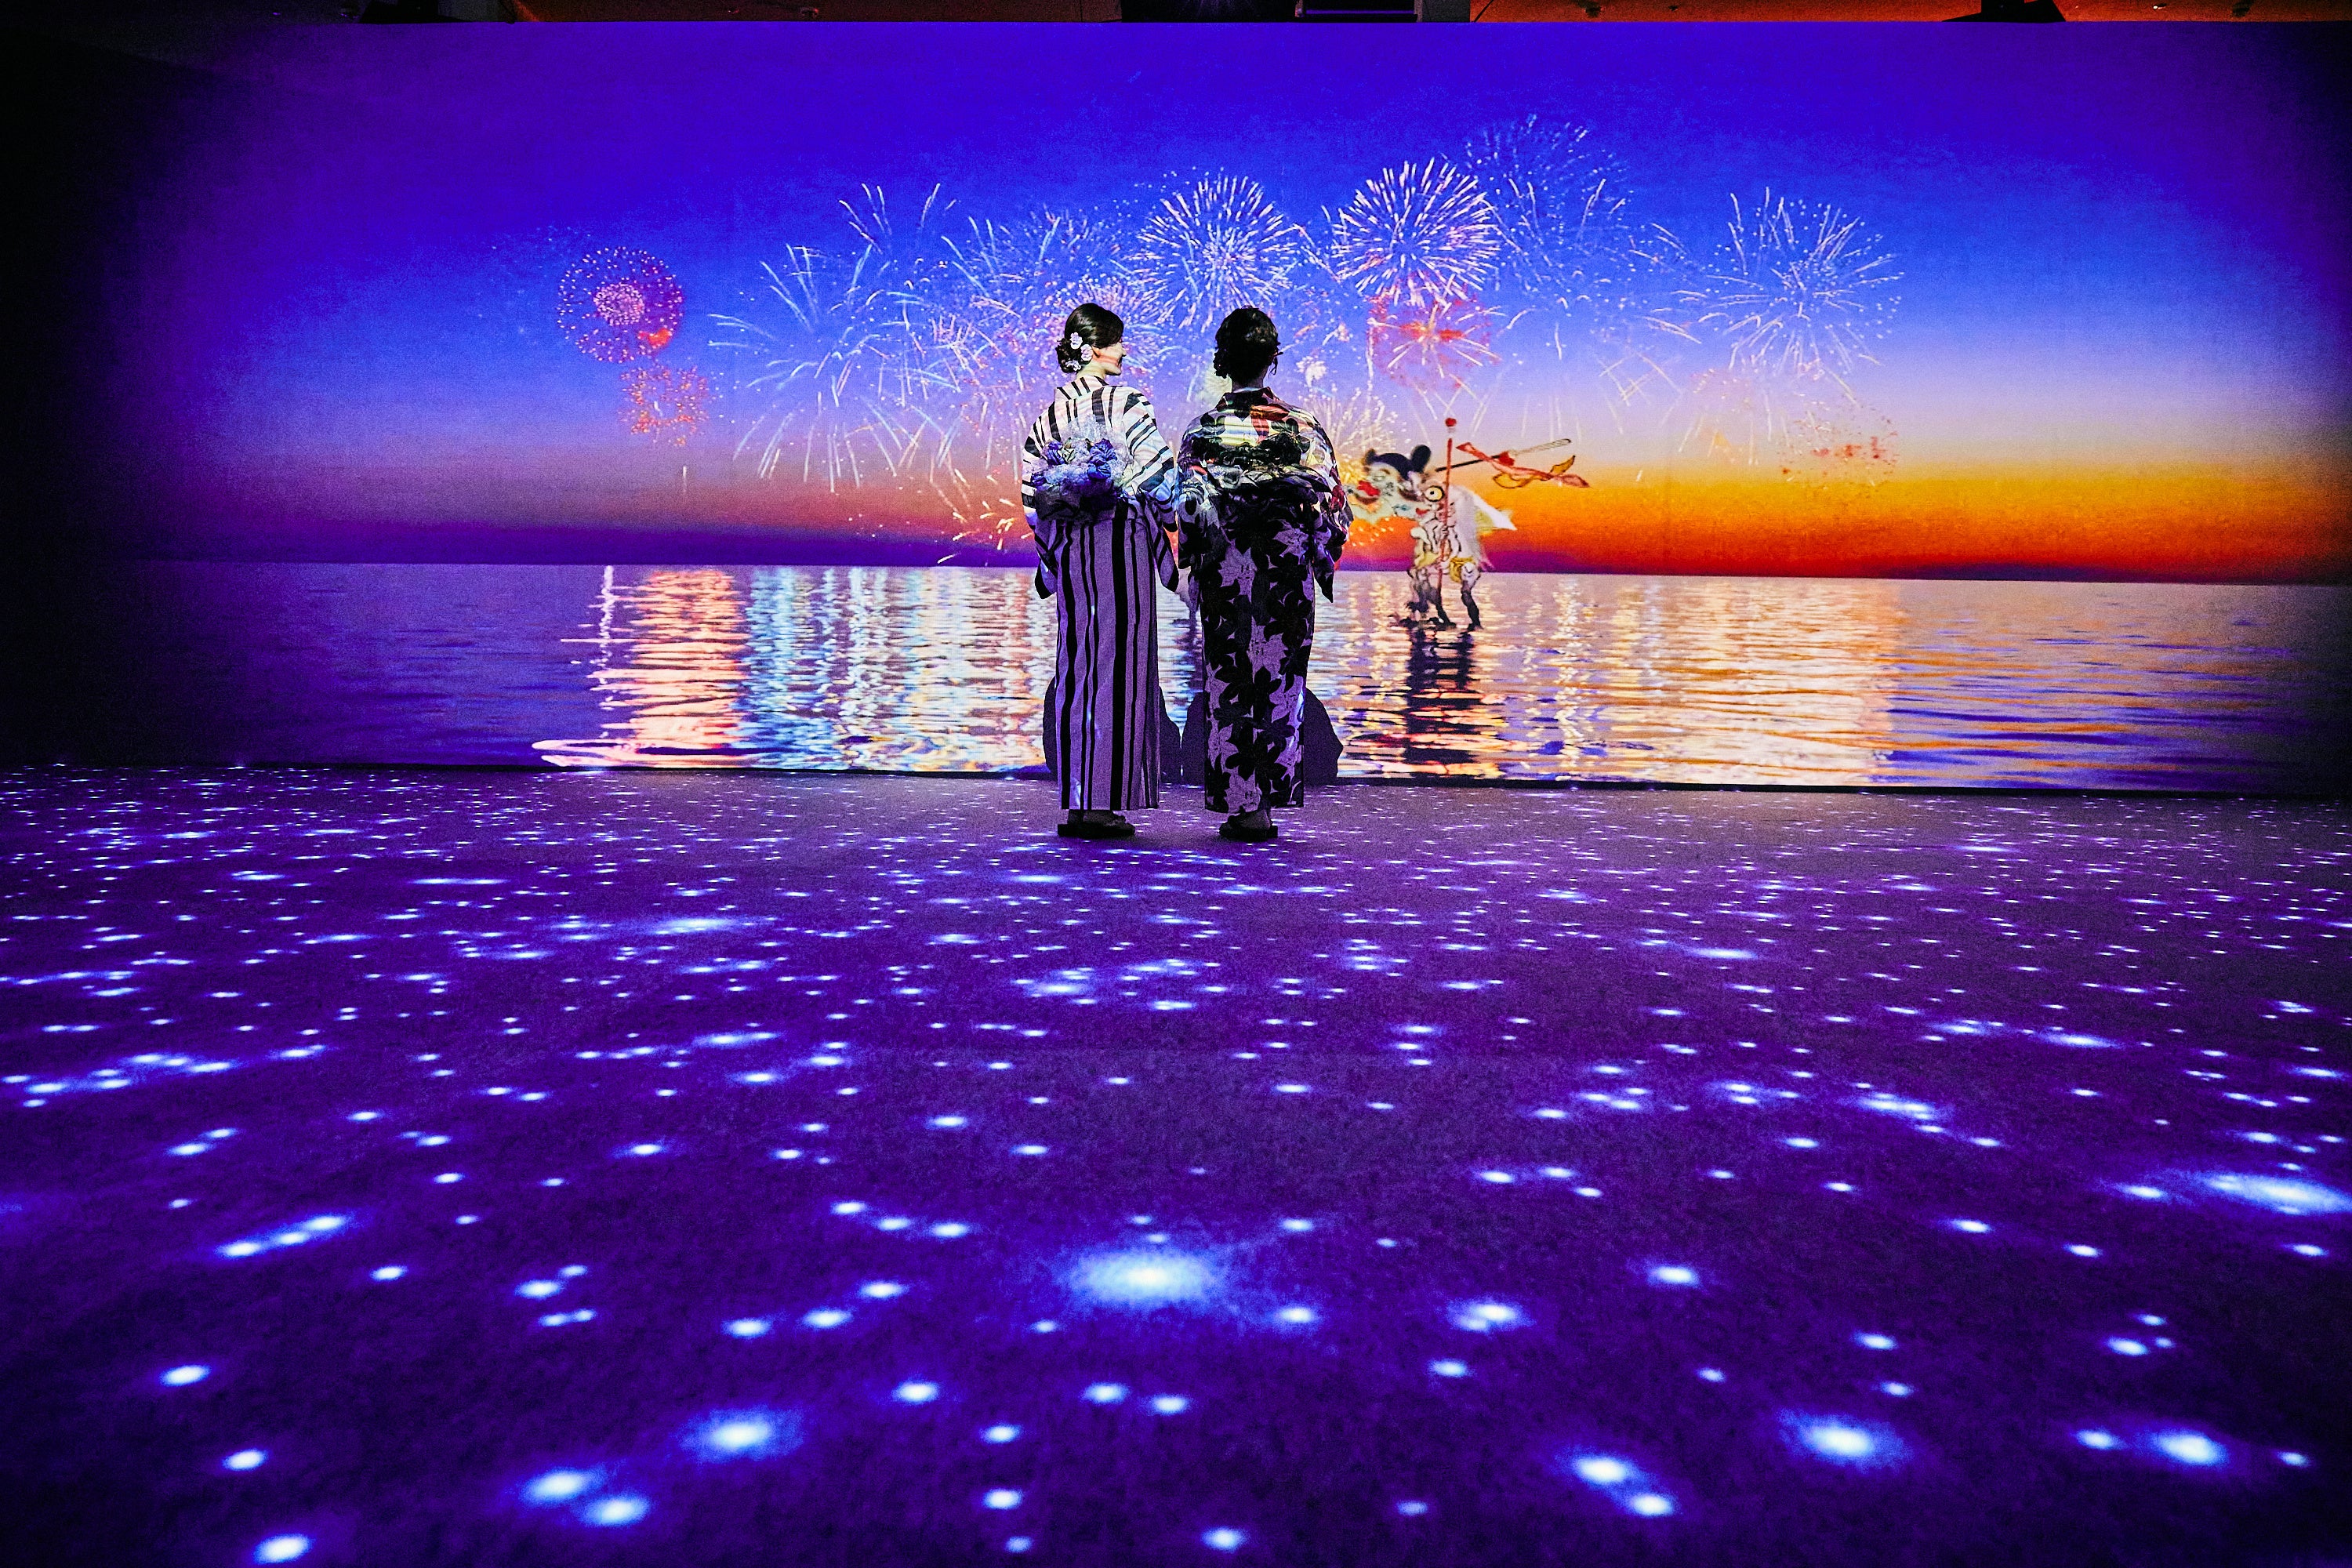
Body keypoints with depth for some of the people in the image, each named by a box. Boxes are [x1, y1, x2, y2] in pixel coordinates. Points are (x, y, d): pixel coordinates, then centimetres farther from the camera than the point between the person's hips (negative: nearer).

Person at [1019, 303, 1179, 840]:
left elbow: (1031, 493, 12)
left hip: (1070, 550, 6)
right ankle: (1104, 803, -5)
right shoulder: (1126, 404, -7)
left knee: (1075, 666, 8)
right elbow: (1160, 476, -12)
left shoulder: (1048, 413, 11)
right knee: (1118, 663, -4)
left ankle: (1075, 804, 9)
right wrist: (1172, 516, 6)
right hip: (1122, 540, -6)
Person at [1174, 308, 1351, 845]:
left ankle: (1237, 805, 5)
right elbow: (1332, 503, 0)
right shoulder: (1304, 428, 0)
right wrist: (1323, 563, 12)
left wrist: (1195, 567, 8)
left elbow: (1188, 507, -4)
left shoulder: (1202, 430, -2)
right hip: (1288, 571, 1)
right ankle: (1266, 805, 8)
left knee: (1228, 686, 5)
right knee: (1280, 684, 7)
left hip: (1224, 571, 0)